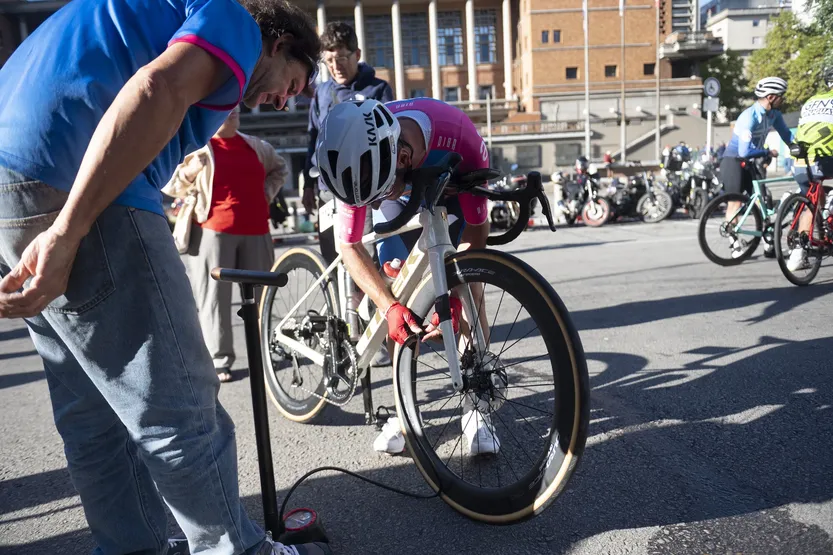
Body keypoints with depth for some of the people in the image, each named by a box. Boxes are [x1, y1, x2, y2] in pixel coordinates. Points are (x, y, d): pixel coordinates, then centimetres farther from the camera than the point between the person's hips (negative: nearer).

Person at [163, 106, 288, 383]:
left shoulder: (255, 146, 14)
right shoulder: (198, 148, 2)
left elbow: (280, 168, 31)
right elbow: (170, 187, 2)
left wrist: (268, 193, 16)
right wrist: (190, 171, -15)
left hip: (255, 231, 4)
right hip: (214, 231, -4)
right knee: (215, 297, -3)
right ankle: (219, 361, 5)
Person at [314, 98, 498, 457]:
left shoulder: (459, 138, -42)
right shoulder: (358, 157, -35)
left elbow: (476, 231, -29)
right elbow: (350, 246, -25)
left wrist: (452, 302, -38)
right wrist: (389, 306, -38)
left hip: (453, 189, -1)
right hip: (400, 197, 2)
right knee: (398, 292, -10)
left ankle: (474, 407, -2)